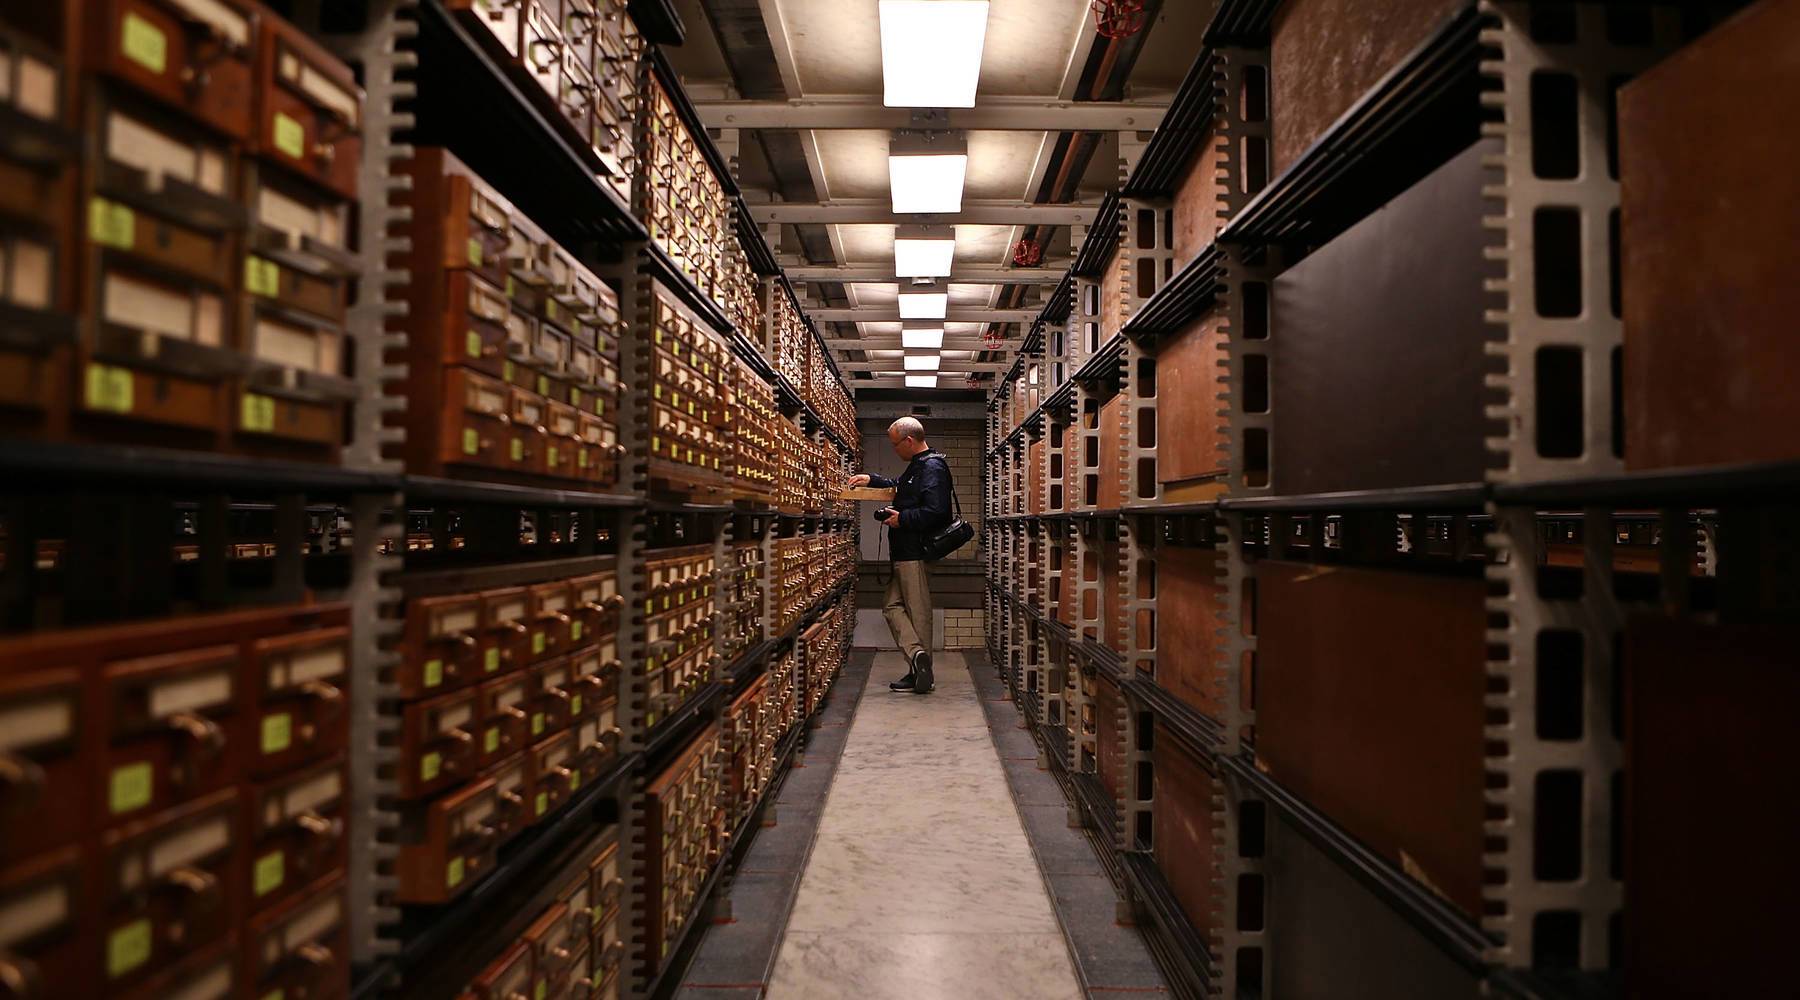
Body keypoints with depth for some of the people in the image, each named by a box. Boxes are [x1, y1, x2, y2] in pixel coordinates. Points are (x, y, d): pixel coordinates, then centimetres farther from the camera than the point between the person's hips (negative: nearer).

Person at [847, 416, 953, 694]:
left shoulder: (932, 468, -15)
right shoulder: (917, 466, 19)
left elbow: (935, 512, -26)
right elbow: (900, 489, 38)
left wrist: (901, 519, -15)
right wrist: (872, 480, 26)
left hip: (917, 553, -11)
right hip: (905, 553, 11)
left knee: (918, 611, -5)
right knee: (893, 606, 8)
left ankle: (921, 674, 1)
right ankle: (917, 654, 3)